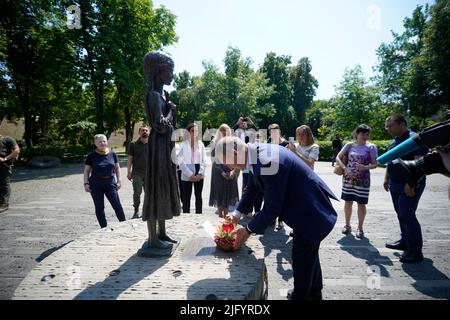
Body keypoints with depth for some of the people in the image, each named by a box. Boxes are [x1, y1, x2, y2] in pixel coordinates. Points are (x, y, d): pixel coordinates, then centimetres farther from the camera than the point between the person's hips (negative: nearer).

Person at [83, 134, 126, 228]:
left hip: (110, 183, 1)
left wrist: (118, 181, 5)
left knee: (117, 205, -2)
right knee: (99, 208, 5)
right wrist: (86, 183, -6)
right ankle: (104, 227, 17)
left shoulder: (112, 154, 3)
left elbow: (117, 168, 11)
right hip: (96, 184, -1)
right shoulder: (92, 156, -1)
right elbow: (86, 171, 4)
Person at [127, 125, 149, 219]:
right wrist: (129, 172, -1)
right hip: (137, 173, -2)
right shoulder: (133, 144, 4)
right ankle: (136, 211, 9)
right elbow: (130, 159, 4)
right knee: (137, 193, -4)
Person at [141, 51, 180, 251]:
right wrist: (171, 111, -9)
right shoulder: (154, 95, -13)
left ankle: (161, 233, 26)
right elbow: (161, 125, -24)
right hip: (158, 147, -10)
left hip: (166, 147, 10)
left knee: (165, 189, 14)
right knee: (156, 189, -3)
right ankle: (153, 240, 8)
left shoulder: (162, 94, 16)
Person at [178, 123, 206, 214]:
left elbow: (204, 160, 4)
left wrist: (200, 174, -8)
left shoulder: (201, 144, 5)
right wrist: (190, 175, -12)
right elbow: (181, 162, -8)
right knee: (186, 198, 3)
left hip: (199, 175, 3)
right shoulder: (183, 144, -4)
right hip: (187, 176, -3)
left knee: (199, 196, 10)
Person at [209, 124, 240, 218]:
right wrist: (221, 172, -10)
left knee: (229, 194, 5)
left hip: (230, 172, 2)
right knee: (219, 193, 0)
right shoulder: (214, 142, 2)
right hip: (218, 172, -2)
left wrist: (233, 171, -9)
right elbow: (213, 159, -2)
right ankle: (220, 214, 11)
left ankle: (226, 215, 17)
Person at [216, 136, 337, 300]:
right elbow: (252, 188, 9)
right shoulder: (256, 154, -5)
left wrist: (248, 230, -15)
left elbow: (272, 208, -28)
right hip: (310, 208, 10)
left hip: (311, 212, -10)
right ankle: (314, 293, 49)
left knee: (302, 260, 6)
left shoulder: (268, 163, -35)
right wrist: (237, 213, 3)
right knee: (310, 254, 27)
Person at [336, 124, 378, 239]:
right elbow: (338, 158, -1)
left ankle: (360, 227, 20)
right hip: (348, 178, 2)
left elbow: (374, 164, -3)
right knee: (348, 201, 10)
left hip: (363, 180, -1)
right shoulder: (349, 145, 1)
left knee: (361, 203, 3)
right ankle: (347, 225, 26)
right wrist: (345, 168, -15)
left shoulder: (371, 147, -3)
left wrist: (365, 167, -24)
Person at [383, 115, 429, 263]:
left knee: (407, 216, -8)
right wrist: (386, 178, 20)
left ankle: (415, 252, 2)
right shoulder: (395, 141, 13)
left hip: (410, 186, -9)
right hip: (395, 184, 9)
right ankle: (405, 242, 30)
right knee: (401, 214, 16)